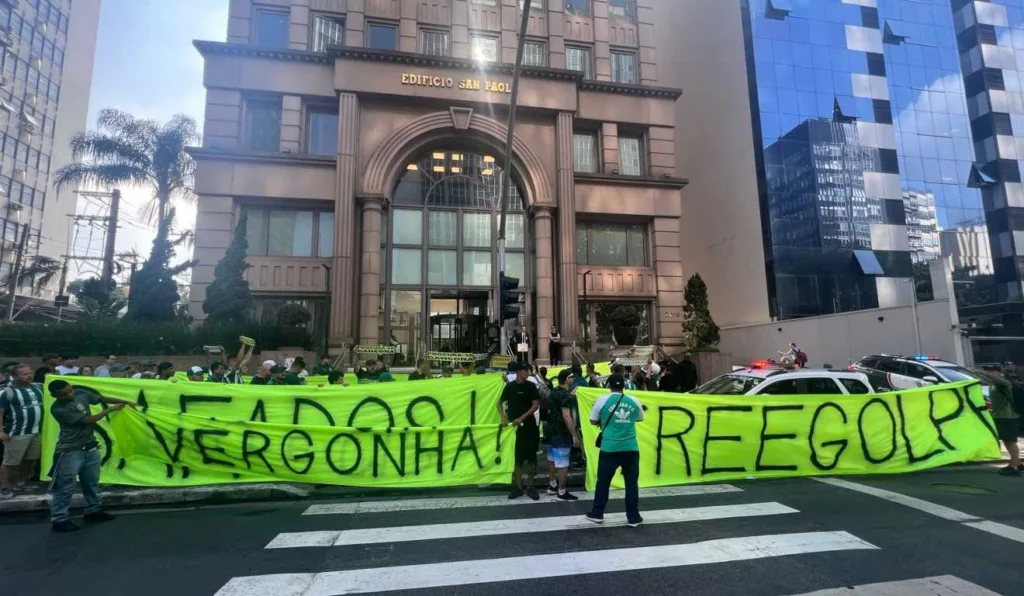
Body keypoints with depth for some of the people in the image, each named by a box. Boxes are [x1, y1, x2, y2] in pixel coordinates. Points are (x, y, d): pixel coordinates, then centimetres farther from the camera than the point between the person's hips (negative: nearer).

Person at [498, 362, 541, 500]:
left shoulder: (531, 386, -2)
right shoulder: (509, 387, -2)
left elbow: (536, 405, -7)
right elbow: (500, 403, 5)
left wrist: (522, 418, -16)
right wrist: (503, 417, -12)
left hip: (529, 426, 0)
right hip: (514, 426, 0)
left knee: (531, 456, 5)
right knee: (517, 457, 7)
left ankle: (529, 486, 18)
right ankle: (518, 486, 17)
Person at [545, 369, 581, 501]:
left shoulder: (553, 392, 8)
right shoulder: (565, 395, -20)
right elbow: (566, 417, -25)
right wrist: (574, 435, -22)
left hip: (551, 429, 10)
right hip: (561, 432, -10)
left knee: (552, 459, 18)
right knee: (562, 463, -2)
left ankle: (552, 486, 30)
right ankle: (562, 492, 4)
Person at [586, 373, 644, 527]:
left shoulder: (603, 400, -3)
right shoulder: (634, 401, 3)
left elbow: (593, 421, 7)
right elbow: (640, 419, 20)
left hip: (609, 448, -1)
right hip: (631, 448, 1)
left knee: (603, 481, 11)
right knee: (631, 482, 10)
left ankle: (597, 514, 21)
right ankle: (633, 517, 16)